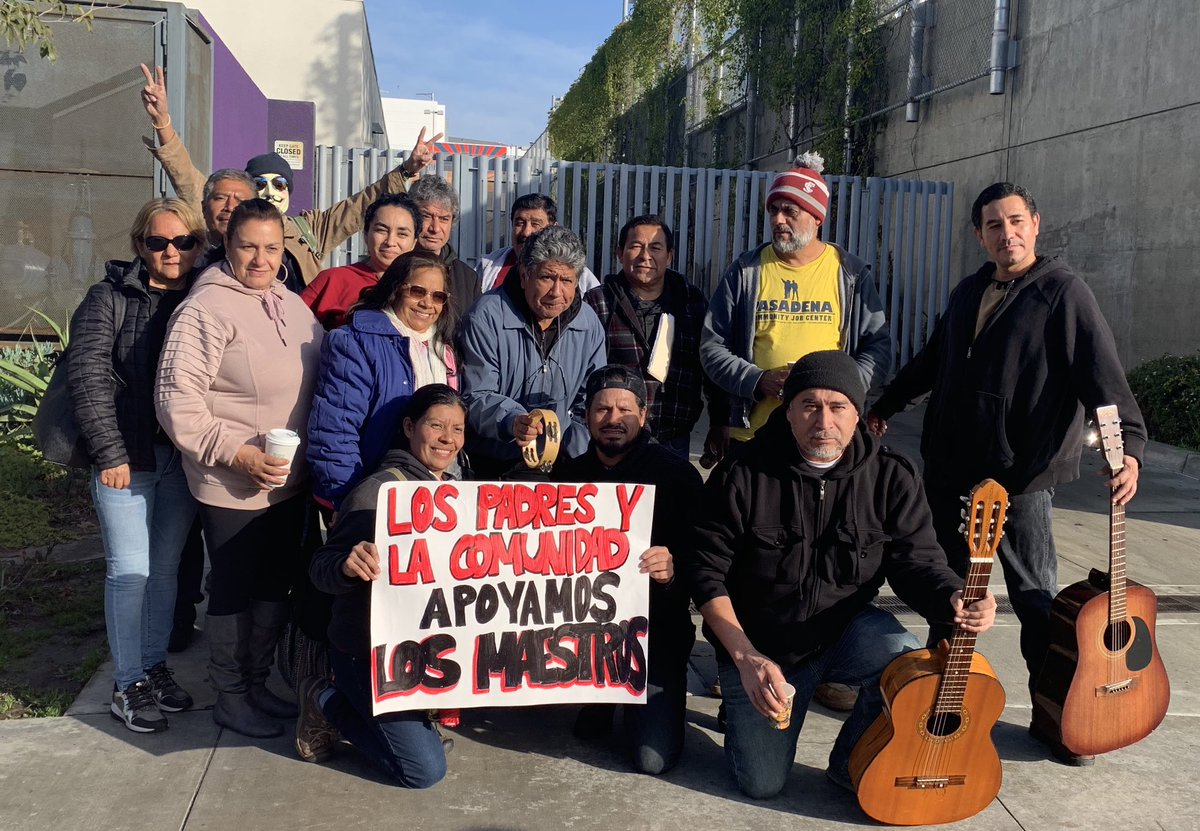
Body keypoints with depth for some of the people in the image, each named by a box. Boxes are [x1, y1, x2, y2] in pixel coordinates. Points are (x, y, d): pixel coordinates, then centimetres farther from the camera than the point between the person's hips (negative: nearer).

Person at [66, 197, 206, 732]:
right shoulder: (111, 296, -3)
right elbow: (87, 374, -8)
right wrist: (110, 454, -13)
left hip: (184, 459, 3)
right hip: (127, 457, -3)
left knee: (166, 567, 12)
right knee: (130, 570, 0)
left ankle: (155, 666, 28)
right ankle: (127, 684, 14)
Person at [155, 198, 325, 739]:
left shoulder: (292, 305, 8)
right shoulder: (206, 308, -15)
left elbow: (318, 382, 17)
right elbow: (176, 400, -19)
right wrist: (237, 453, -23)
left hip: (290, 482, 7)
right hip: (233, 487, -7)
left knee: (275, 586, 18)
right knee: (235, 591, 8)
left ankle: (257, 684, 35)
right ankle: (230, 698, 26)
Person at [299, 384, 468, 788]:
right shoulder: (379, 491, -19)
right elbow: (321, 568, -20)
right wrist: (348, 566, -42)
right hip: (370, 652, -7)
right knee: (424, 770, -9)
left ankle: (354, 705, 21)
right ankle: (327, 705, 10)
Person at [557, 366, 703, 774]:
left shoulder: (676, 474, -6)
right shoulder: (570, 473, 7)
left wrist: (672, 570, -31)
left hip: (655, 628, -4)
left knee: (654, 758, -16)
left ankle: (654, 696, 22)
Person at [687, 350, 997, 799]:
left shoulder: (890, 476, -9)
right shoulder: (743, 472, -16)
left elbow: (917, 560, -9)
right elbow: (706, 570, -13)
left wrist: (954, 600, -33)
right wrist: (745, 656, -22)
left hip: (849, 630, 2)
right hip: (759, 644, -1)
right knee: (761, 784, -4)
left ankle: (852, 765, 1)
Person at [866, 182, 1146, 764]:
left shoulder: (1063, 292, -7)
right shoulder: (969, 292, 13)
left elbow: (1103, 377, -17)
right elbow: (932, 361, 25)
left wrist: (1128, 447, -30)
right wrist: (885, 406, 30)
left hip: (1020, 476, -6)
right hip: (949, 468, 6)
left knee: (1035, 597, -1)